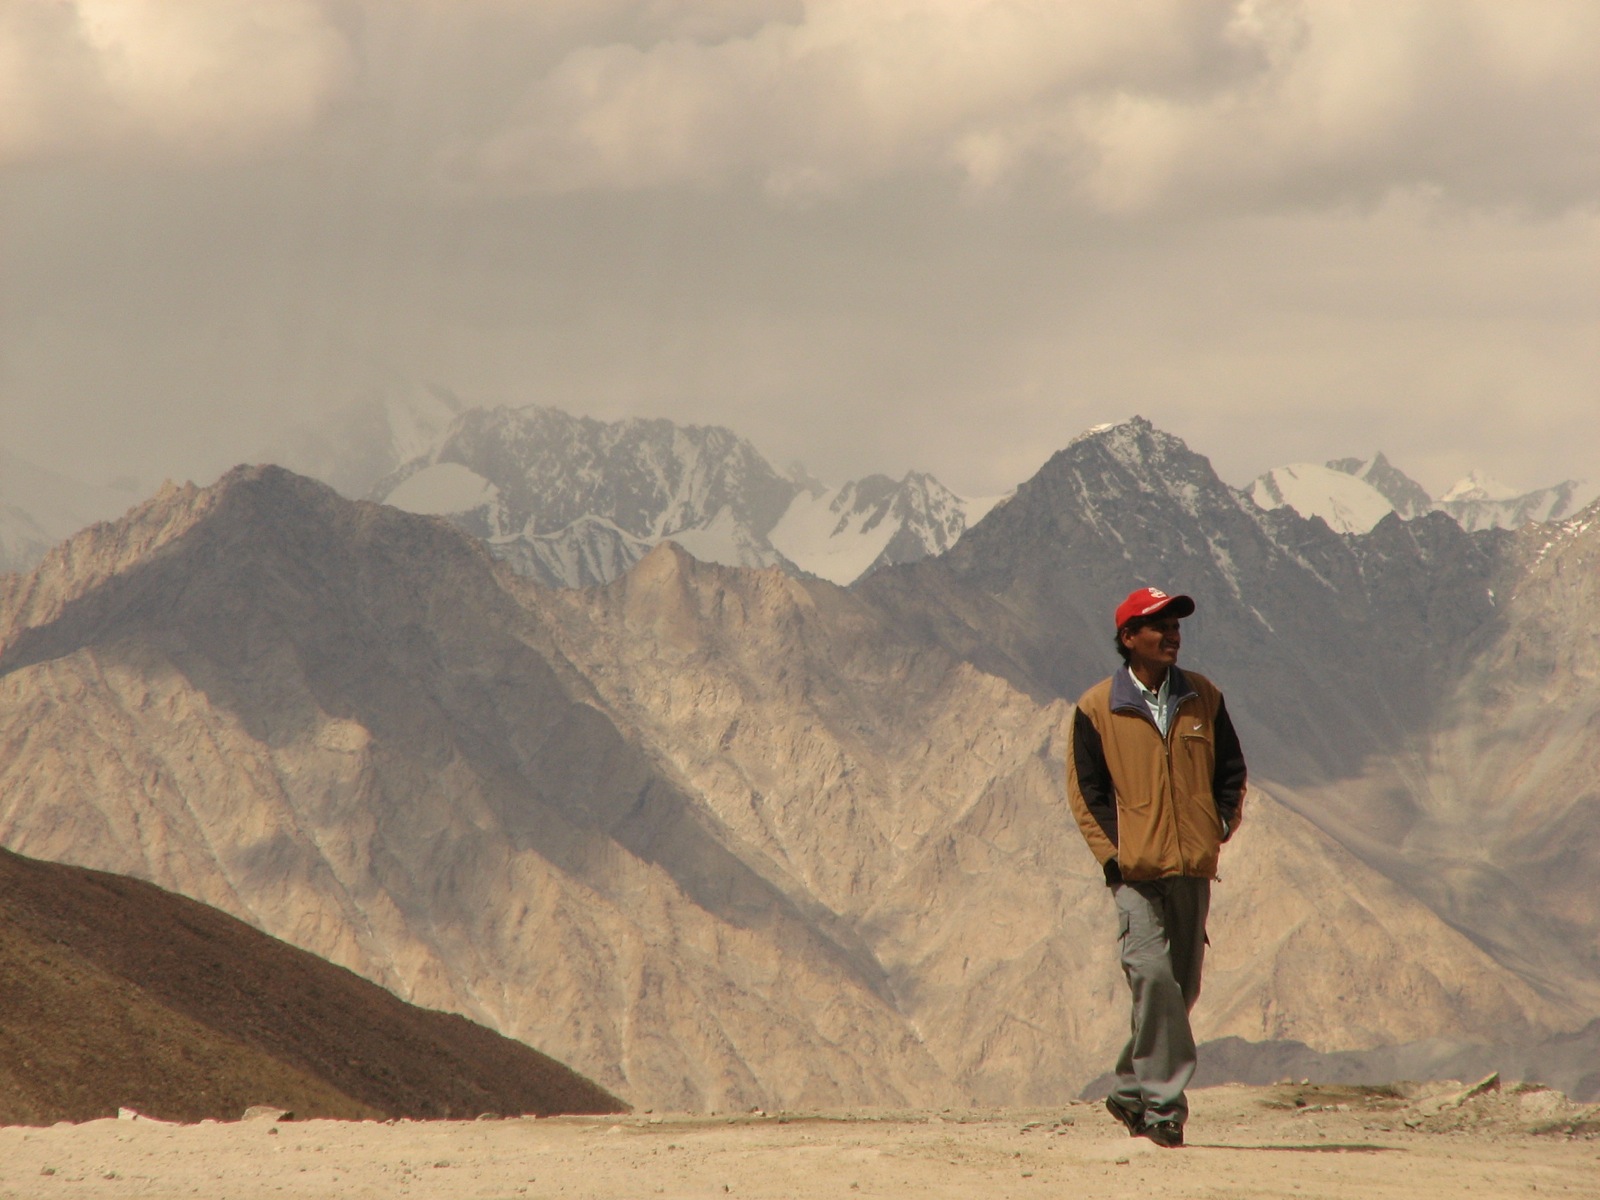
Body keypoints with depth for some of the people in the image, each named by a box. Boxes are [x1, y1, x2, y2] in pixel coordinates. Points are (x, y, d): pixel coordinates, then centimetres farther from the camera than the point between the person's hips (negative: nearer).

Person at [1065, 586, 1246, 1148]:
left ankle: (1131, 1091, 23)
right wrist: (1113, 853, -7)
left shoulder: (1203, 699, 10)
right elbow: (1084, 790, 1)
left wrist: (1220, 829, 4)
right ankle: (1164, 1105, -14)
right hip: (1136, 871, -4)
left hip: (1193, 869, 4)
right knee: (1154, 976, -17)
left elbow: (1231, 770, 17)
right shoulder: (1097, 708, 0)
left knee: (1182, 987, 6)